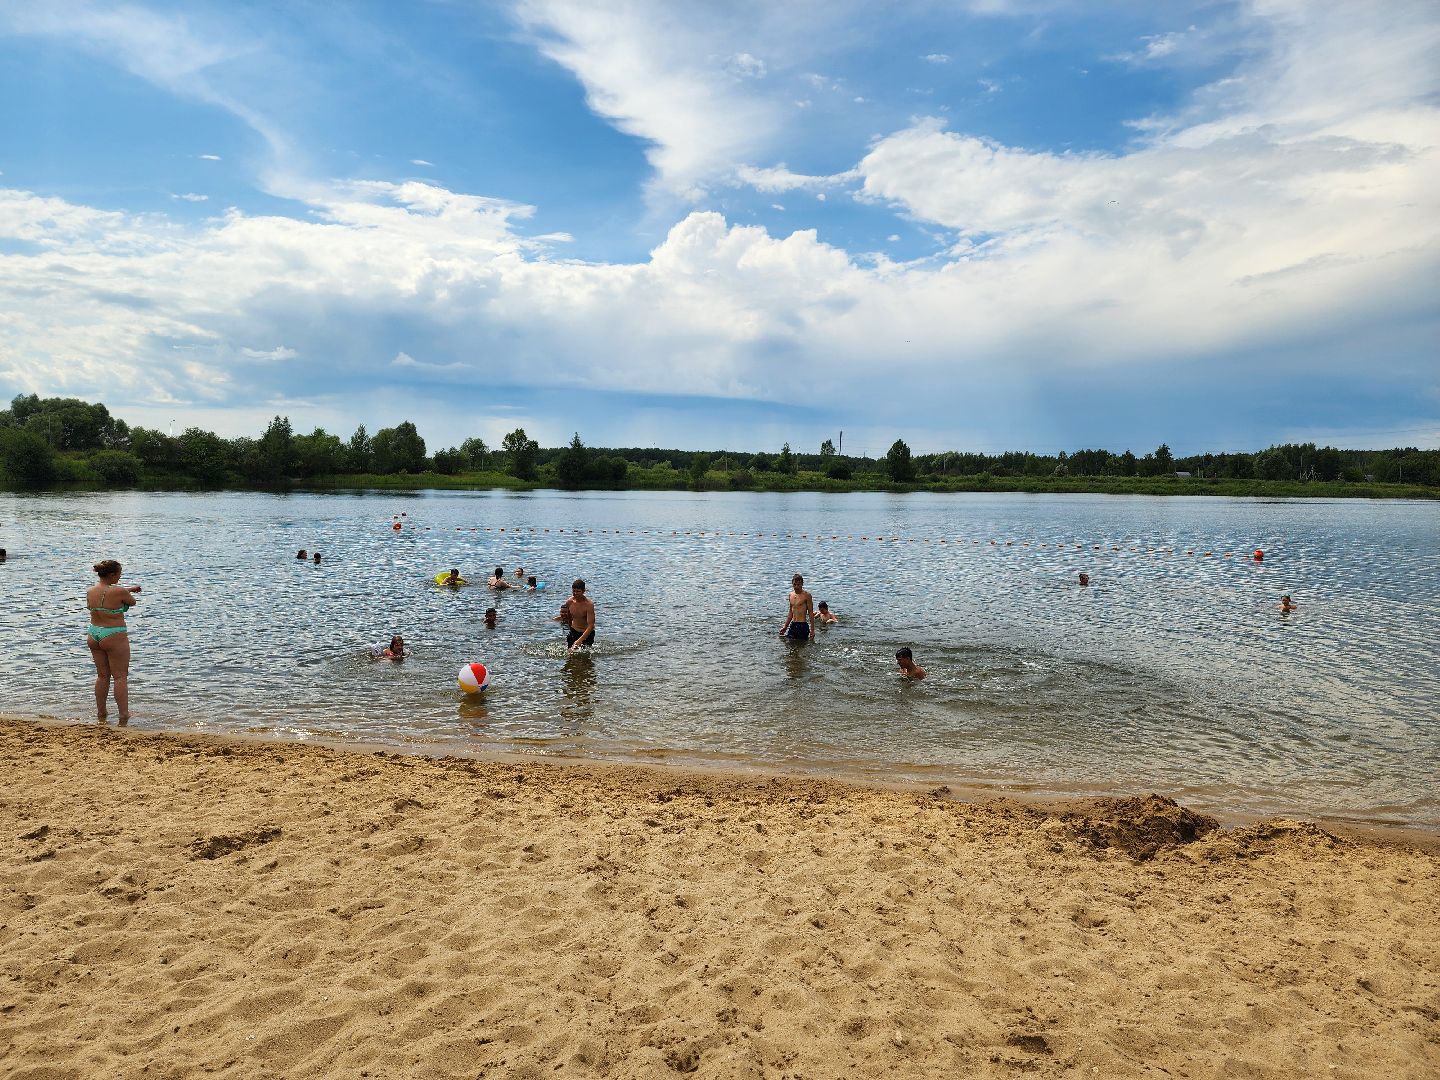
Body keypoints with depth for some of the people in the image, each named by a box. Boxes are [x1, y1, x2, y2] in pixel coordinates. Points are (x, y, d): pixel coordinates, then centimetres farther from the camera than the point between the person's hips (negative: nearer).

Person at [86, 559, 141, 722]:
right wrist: (130, 594, 21)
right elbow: (133, 602, 0)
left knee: (102, 675, 18)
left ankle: (101, 713, 24)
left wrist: (129, 589, 31)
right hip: (114, 637, -7)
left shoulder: (90, 591, 2)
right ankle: (123, 715, 2)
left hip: (93, 635, 7)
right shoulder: (119, 592, -19)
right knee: (120, 677, 1)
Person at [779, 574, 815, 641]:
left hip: (802, 625, -6)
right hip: (792, 625, 6)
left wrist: (812, 629, -10)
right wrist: (785, 627, 19)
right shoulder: (791, 595, 11)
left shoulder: (807, 595, -7)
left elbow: (810, 612, -6)